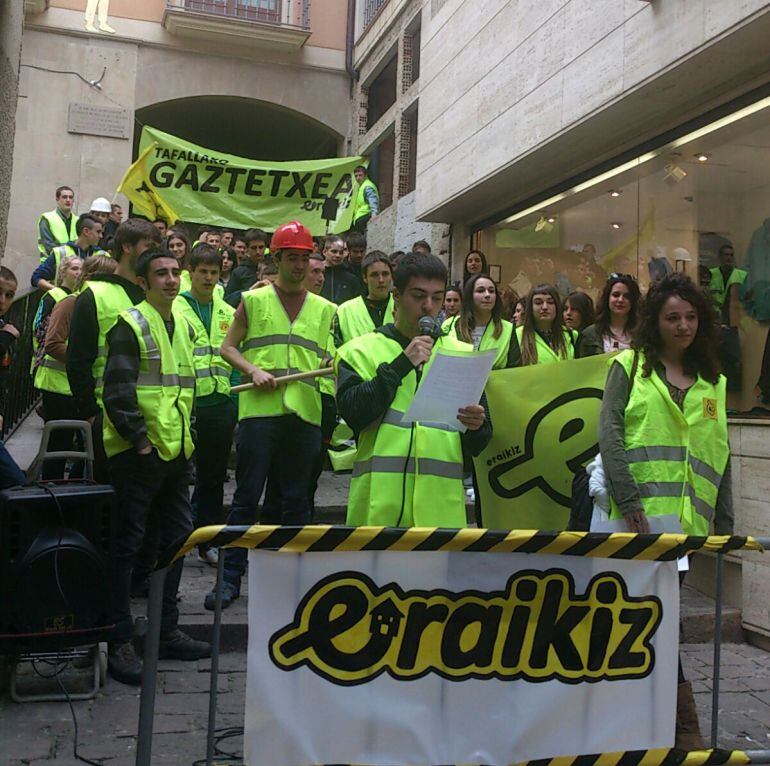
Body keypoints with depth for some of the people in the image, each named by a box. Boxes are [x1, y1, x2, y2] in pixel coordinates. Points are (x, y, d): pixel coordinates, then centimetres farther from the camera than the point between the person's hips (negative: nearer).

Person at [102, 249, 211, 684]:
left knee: (177, 537, 13)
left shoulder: (184, 324, 14)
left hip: (176, 451, 8)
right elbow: (118, 391, -16)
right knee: (128, 544, -1)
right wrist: (140, 439, -17)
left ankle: (167, 631, 26)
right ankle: (120, 642, 8)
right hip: (139, 452, -8)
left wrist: (187, 433, 14)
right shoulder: (132, 325, -9)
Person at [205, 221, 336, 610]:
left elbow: (328, 359, 16)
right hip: (259, 410, -2)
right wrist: (253, 370, -10)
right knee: (246, 496, 1)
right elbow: (228, 347, 8)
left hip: (305, 414, 2)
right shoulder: (253, 301, 8)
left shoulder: (324, 310, 14)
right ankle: (231, 577, 10)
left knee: (297, 500, 8)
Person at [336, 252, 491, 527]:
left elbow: (478, 445, 11)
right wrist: (401, 364, -14)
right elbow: (353, 413, -12)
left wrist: (476, 426, -12)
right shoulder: (361, 350, 4)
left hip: (441, 504, 2)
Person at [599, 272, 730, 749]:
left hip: (692, 519, 4)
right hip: (643, 513, -3)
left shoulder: (712, 382, 18)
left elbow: (721, 456, 18)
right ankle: (683, 718, 5)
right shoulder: (630, 367, 6)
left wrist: (725, 523, 12)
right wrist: (628, 500, -14)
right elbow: (610, 433, -5)